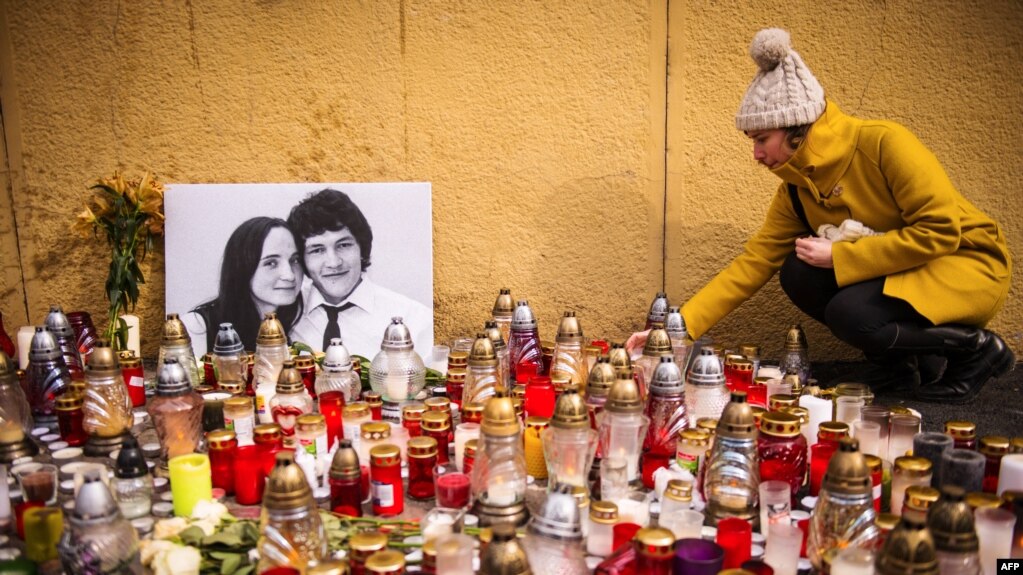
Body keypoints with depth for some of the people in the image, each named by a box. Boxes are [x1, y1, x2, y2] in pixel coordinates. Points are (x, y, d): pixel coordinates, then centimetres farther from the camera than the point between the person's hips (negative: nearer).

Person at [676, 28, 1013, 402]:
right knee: (798, 276, -13)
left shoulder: (883, 144, -23)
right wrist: (680, 325, -14)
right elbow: (753, 262, -5)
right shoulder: (796, 189, -3)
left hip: (967, 261, -7)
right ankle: (899, 361, 3)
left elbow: (941, 230, -25)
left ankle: (978, 349, -4)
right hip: (897, 271, 7)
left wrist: (839, 256, -25)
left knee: (851, 313, -29)